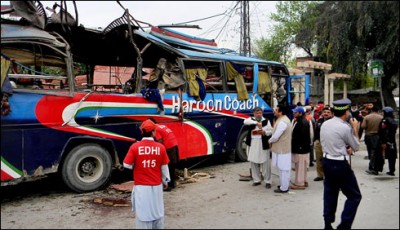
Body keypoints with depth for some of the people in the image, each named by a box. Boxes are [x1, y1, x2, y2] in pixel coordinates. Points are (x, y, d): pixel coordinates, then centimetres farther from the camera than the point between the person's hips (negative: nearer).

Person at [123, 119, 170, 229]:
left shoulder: (135, 146, -12)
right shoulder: (160, 147, -8)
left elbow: (127, 165, -6)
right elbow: (164, 167, 0)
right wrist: (166, 181, 15)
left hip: (141, 186, -2)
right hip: (157, 185, 2)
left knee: (143, 211, 7)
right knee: (157, 210, 18)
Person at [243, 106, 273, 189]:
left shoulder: (266, 121, 3)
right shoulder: (251, 119, 5)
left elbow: (271, 131, 2)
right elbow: (245, 122, -18)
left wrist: (265, 132, -20)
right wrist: (256, 122, -31)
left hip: (263, 146, -2)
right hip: (252, 146, 2)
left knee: (265, 163, -3)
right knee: (253, 163, 9)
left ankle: (268, 181, 8)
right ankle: (256, 180, 23)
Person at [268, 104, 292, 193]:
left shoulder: (282, 122, -23)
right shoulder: (284, 119, 11)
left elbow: (276, 136, -23)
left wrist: (270, 141, -5)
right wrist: (272, 140, 8)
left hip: (281, 149, -10)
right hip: (284, 148, 10)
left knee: (283, 168, -1)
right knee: (284, 168, 19)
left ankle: (284, 188, 7)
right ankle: (284, 184, 30)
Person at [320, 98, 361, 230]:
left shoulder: (325, 124, 5)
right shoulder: (345, 127, -17)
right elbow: (356, 147, -2)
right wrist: (355, 128, 4)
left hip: (326, 161, 8)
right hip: (340, 164, -7)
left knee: (330, 193, 17)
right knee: (354, 196, 6)